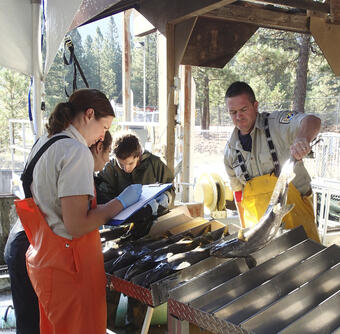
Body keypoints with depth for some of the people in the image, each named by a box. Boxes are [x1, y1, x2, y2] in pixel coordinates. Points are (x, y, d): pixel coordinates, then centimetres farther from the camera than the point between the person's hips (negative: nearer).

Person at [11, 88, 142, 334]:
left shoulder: (43, 144, 9)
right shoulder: (77, 152, -19)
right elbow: (77, 226, -23)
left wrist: (101, 211, 15)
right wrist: (121, 202, -12)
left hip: (42, 258, 9)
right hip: (69, 267, -9)